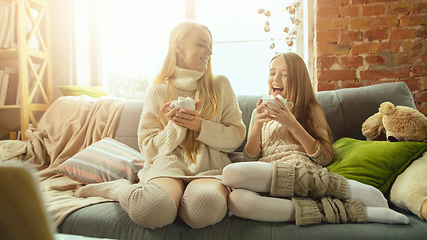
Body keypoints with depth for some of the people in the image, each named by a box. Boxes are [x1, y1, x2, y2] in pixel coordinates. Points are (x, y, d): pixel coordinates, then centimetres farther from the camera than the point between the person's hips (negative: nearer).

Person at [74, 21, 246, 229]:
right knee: (150, 211, -35)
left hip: (210, 167, 1)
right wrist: (177, 125, -11)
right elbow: (148, 148, 6)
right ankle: (123, 188, -1)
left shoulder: (220, 85, 10)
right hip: (169, 163, 0)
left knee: (205, 207, -36)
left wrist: (199, 126, -10)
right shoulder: (157, 91, 8)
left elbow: (236, 136, 6)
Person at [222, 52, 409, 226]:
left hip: (303, 171, -3)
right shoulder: (260, 112, 23)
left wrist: (292, 125, -8)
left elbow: (325, 157, 2)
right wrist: (257, 126, -3)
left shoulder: (310, 110, 15)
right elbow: (250, 159, 13)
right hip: (266, 178, 3)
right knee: (236, 200, -35)